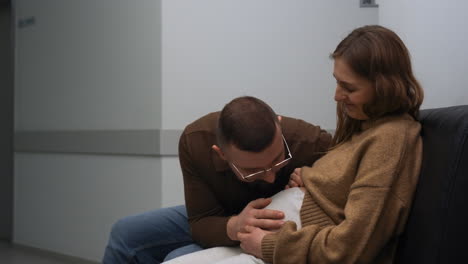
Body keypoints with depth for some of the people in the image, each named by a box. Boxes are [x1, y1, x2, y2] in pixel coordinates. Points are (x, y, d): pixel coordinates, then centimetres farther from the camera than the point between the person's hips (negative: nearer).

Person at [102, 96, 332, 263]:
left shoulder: (313, 144, -36)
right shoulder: (195, 142, -28)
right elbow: (200, 223, -23)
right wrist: (233, 227, -44)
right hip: (221, 221, 4)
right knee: (125, 234, 5)